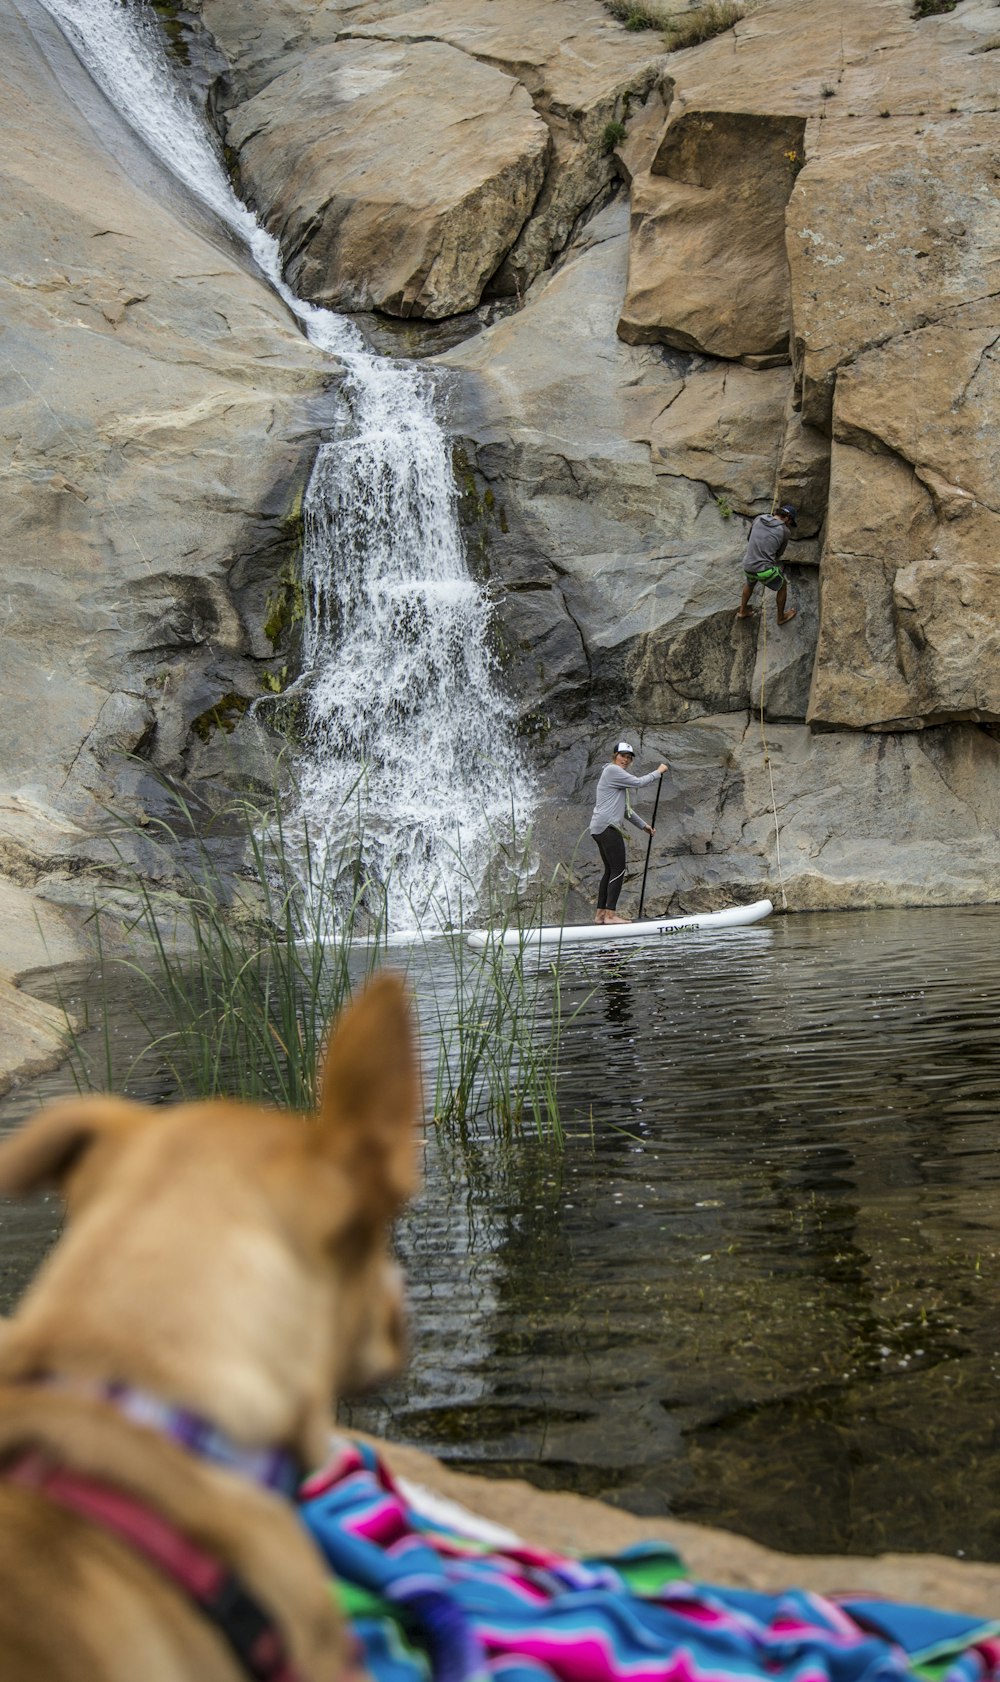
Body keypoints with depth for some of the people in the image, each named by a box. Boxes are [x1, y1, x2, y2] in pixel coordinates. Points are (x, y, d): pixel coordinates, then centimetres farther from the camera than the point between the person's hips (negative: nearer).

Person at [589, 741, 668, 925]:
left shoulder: (619, 775, 26)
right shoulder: (612, 770, -6)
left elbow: (624, 809, 30)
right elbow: (638, 783, -12)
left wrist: (642, 825, 28)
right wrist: (658, 772, 2)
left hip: (601, 828, 11)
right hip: (607, 827, -11)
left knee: (610, 870, 12)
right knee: (618, 870, -12)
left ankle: (601, 914, 12)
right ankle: (610, 915, -15)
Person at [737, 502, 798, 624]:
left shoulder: (759, 519, 4)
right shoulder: (785, 531, -6)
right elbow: (779, 553, 7)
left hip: (748, 566, 4)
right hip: (765, 570, -4)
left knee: (750, 582, 39)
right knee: (782, 586, 25)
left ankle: (742, 611, 50)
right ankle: (781, 617, 41)